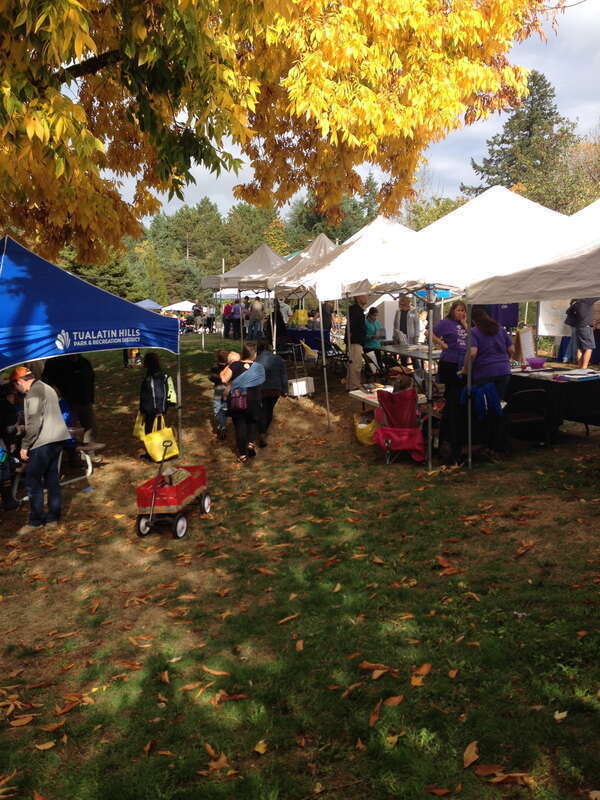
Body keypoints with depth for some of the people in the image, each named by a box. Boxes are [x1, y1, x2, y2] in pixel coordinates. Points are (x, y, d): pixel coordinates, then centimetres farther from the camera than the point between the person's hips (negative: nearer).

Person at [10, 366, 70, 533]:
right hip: (57, 439, 10)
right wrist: (24, 428, 26)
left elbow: (34, 422, -17)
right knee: (52, 479, 12)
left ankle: (35, 521, 3)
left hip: (43, 442, -10)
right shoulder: (47, 388, 19)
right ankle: (53, 518, 17)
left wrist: (25, 446, -13)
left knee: (33, 481, -2)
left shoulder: (34, 391, -11)